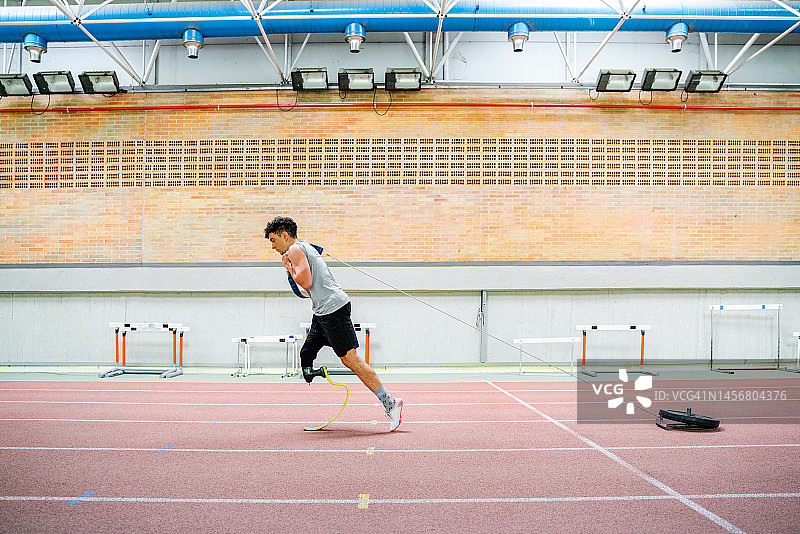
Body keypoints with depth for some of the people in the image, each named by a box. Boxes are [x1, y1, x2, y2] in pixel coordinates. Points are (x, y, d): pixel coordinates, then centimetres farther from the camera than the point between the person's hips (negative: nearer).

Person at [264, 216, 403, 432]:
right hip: (323, 312, 10)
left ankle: (390, 403, -7)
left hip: (333, 307, -10)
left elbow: (306, 283, -15)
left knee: (350, 359, -11)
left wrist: (289, 267, -1)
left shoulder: (295, 249, -5)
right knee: (305, 355, 10)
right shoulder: (306, 247, 24)